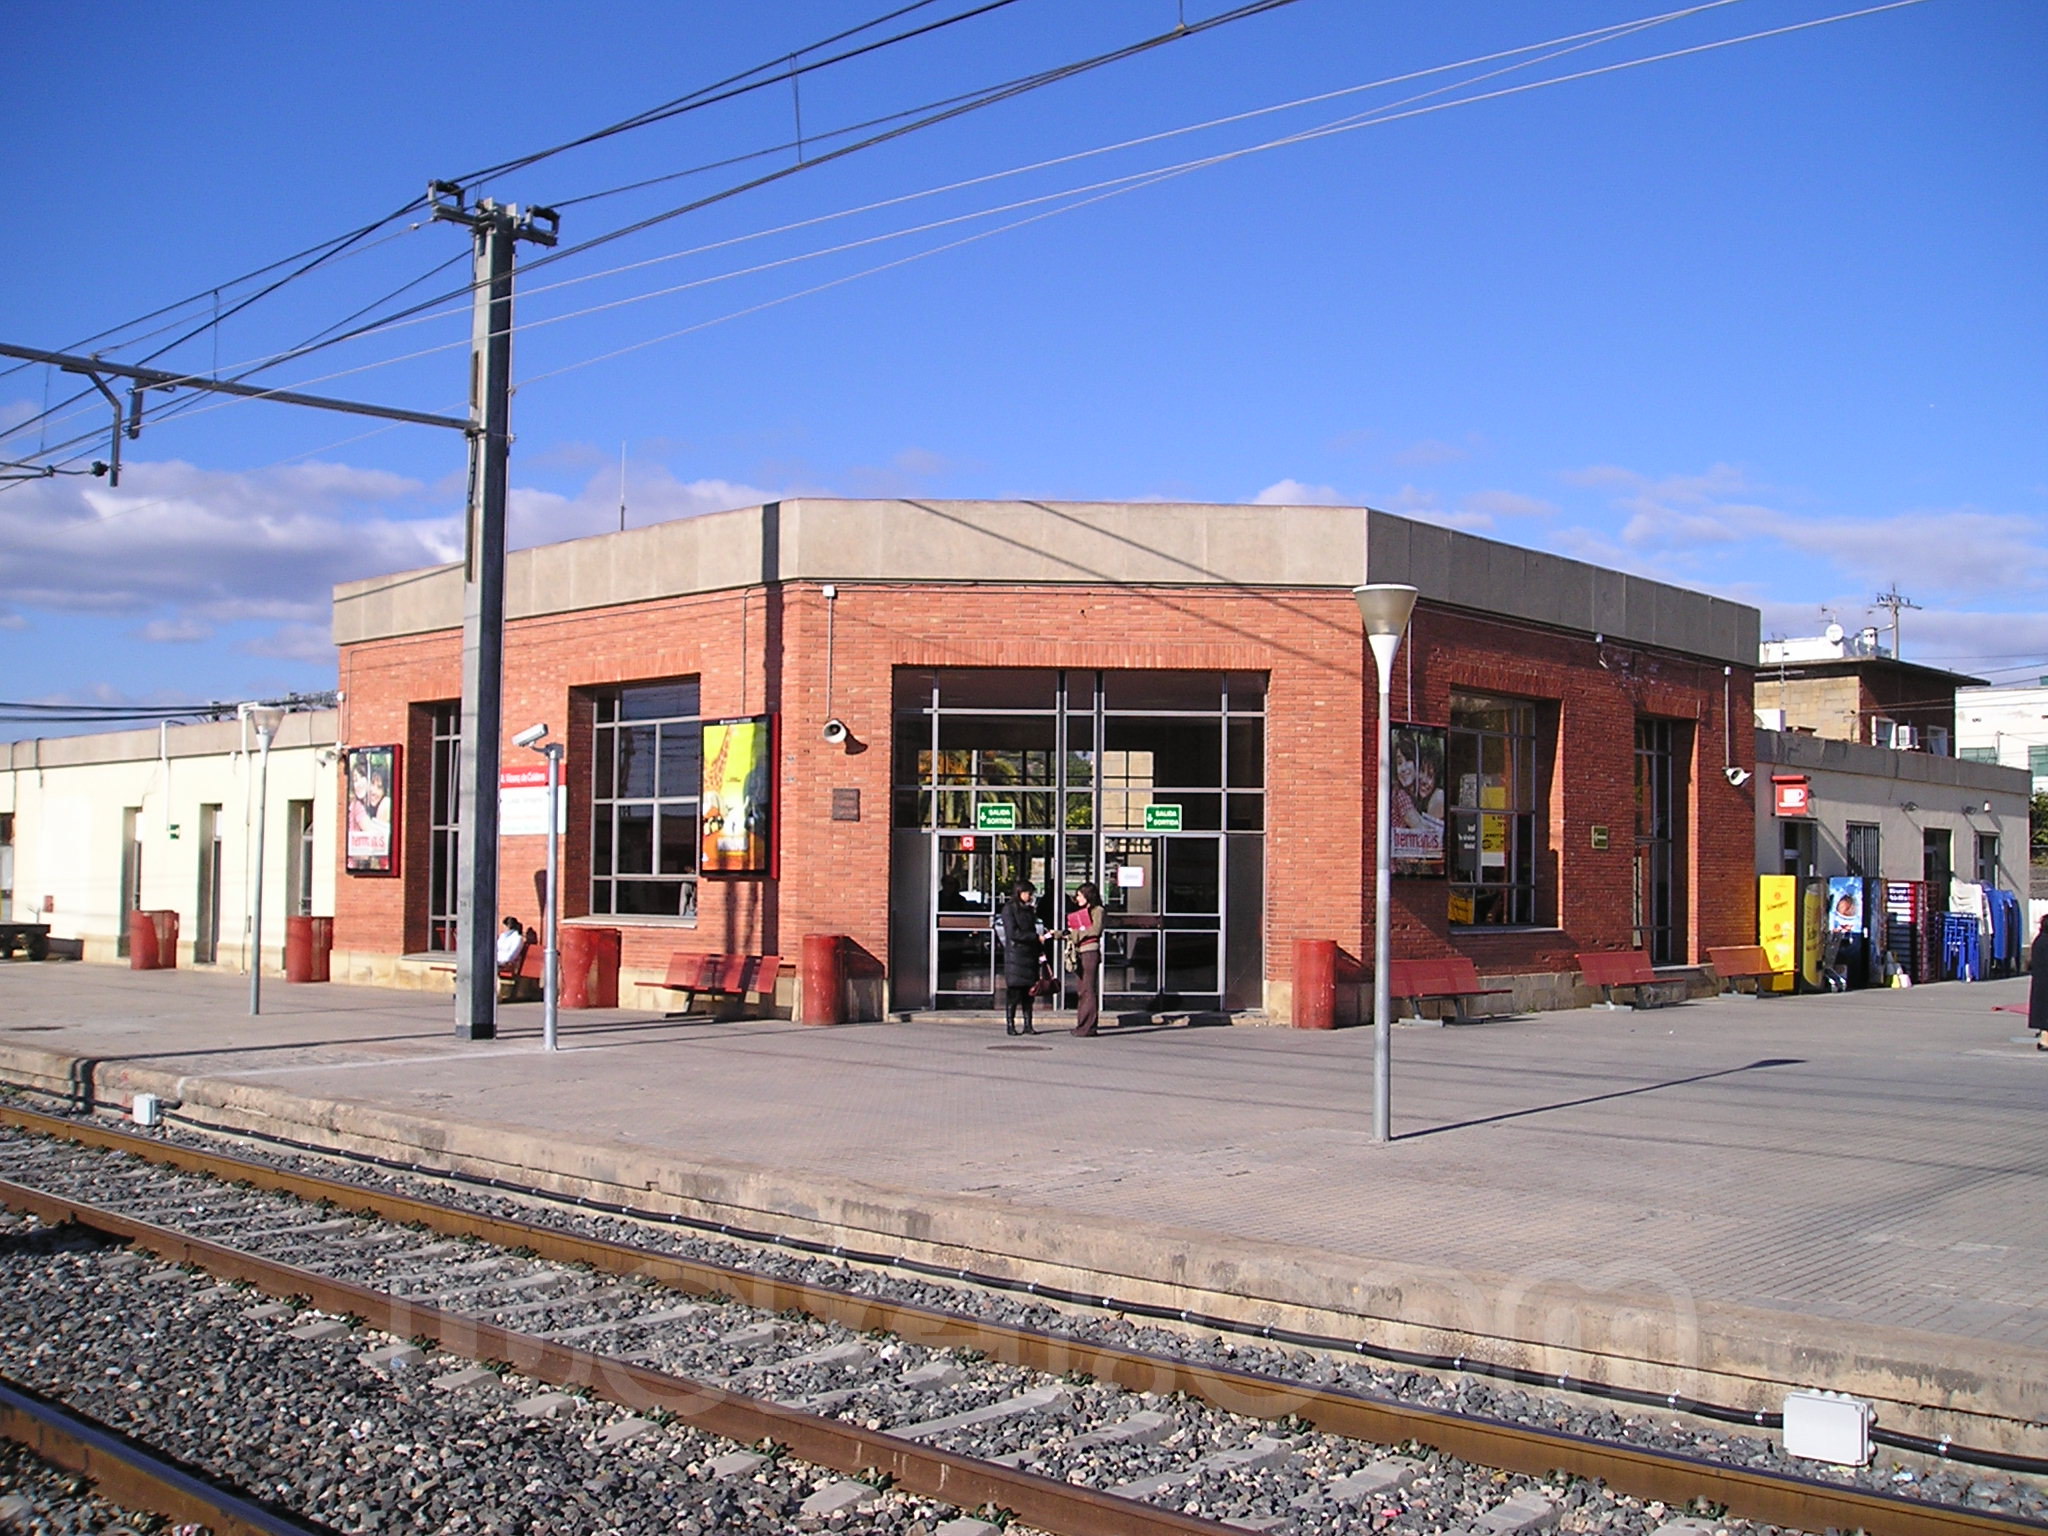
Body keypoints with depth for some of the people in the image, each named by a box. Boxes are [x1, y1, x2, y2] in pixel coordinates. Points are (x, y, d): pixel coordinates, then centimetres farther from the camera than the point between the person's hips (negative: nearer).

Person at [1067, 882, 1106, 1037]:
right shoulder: (1080, 912, 23)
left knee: (1088, 989, -9)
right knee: (1080, 989, 4)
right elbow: (1074, 933, 20)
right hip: (1079, 952, 8)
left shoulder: (1097, 910, 0)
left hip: (1090, 951, -8)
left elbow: (1096, 929, -13)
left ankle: (1088, 1026, -10)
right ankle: (1081, 1025, 5)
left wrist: (1077, 933, -7)